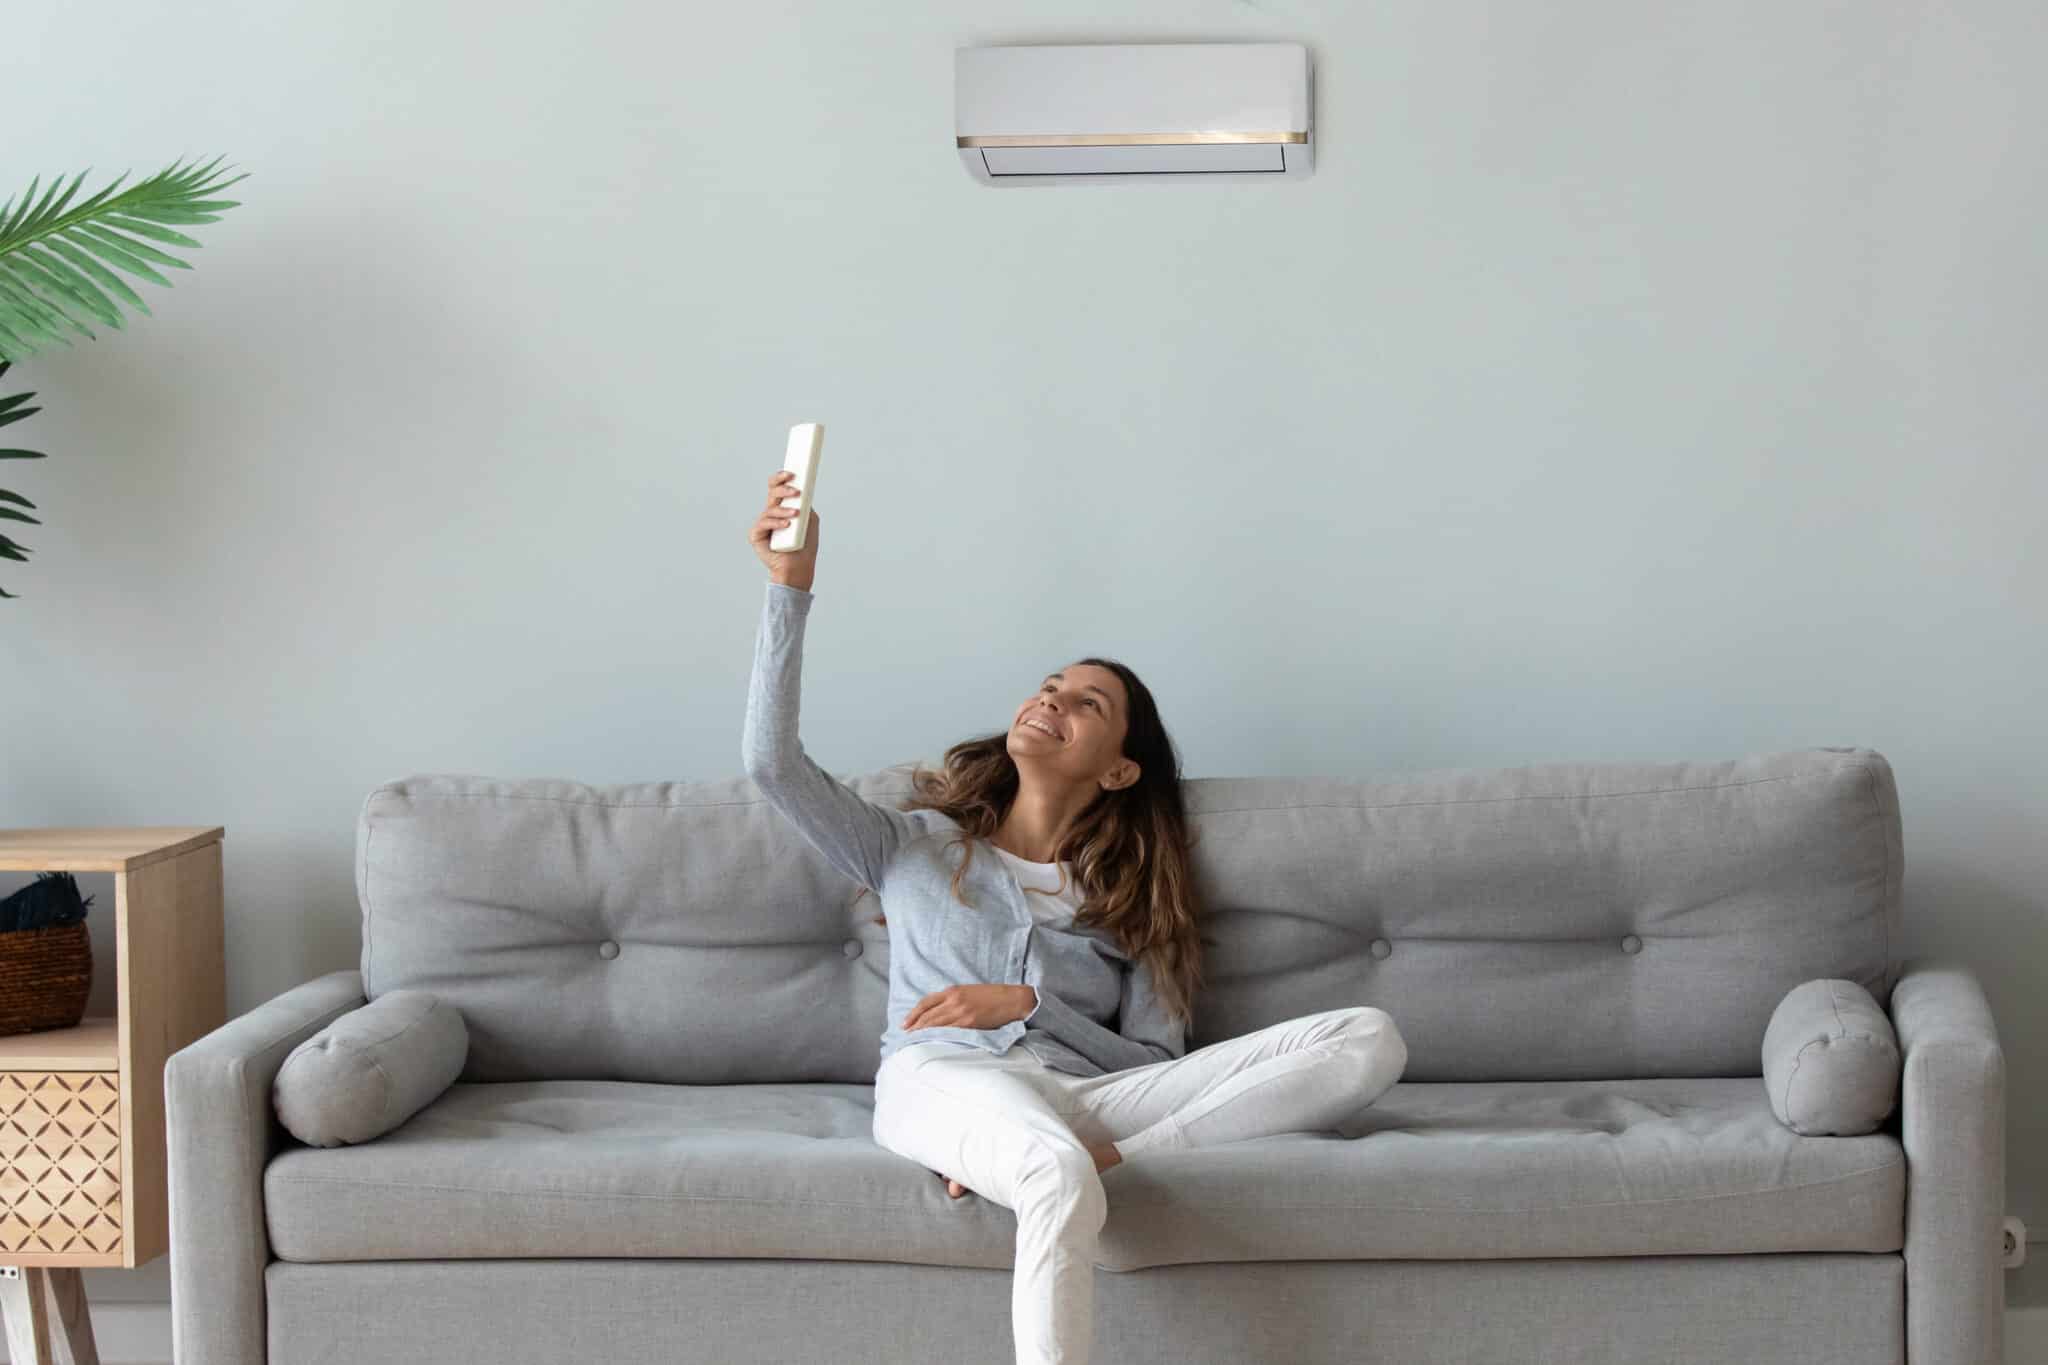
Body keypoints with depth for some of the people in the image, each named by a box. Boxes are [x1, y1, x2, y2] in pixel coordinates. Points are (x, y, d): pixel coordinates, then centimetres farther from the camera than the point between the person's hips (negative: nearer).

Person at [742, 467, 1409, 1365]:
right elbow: (772, 760, 11)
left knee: (1368, 1040, -21)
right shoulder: (913, 847, 26)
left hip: (1087, 1091, 3)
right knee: (1060, 1182, -43)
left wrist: (1028, 1005, -2)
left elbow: (1154, 1062, 13)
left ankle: (1086, 1159, -33)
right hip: (944, 1078, -3)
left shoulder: (1129, 898, 26)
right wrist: (792, 585, 7)